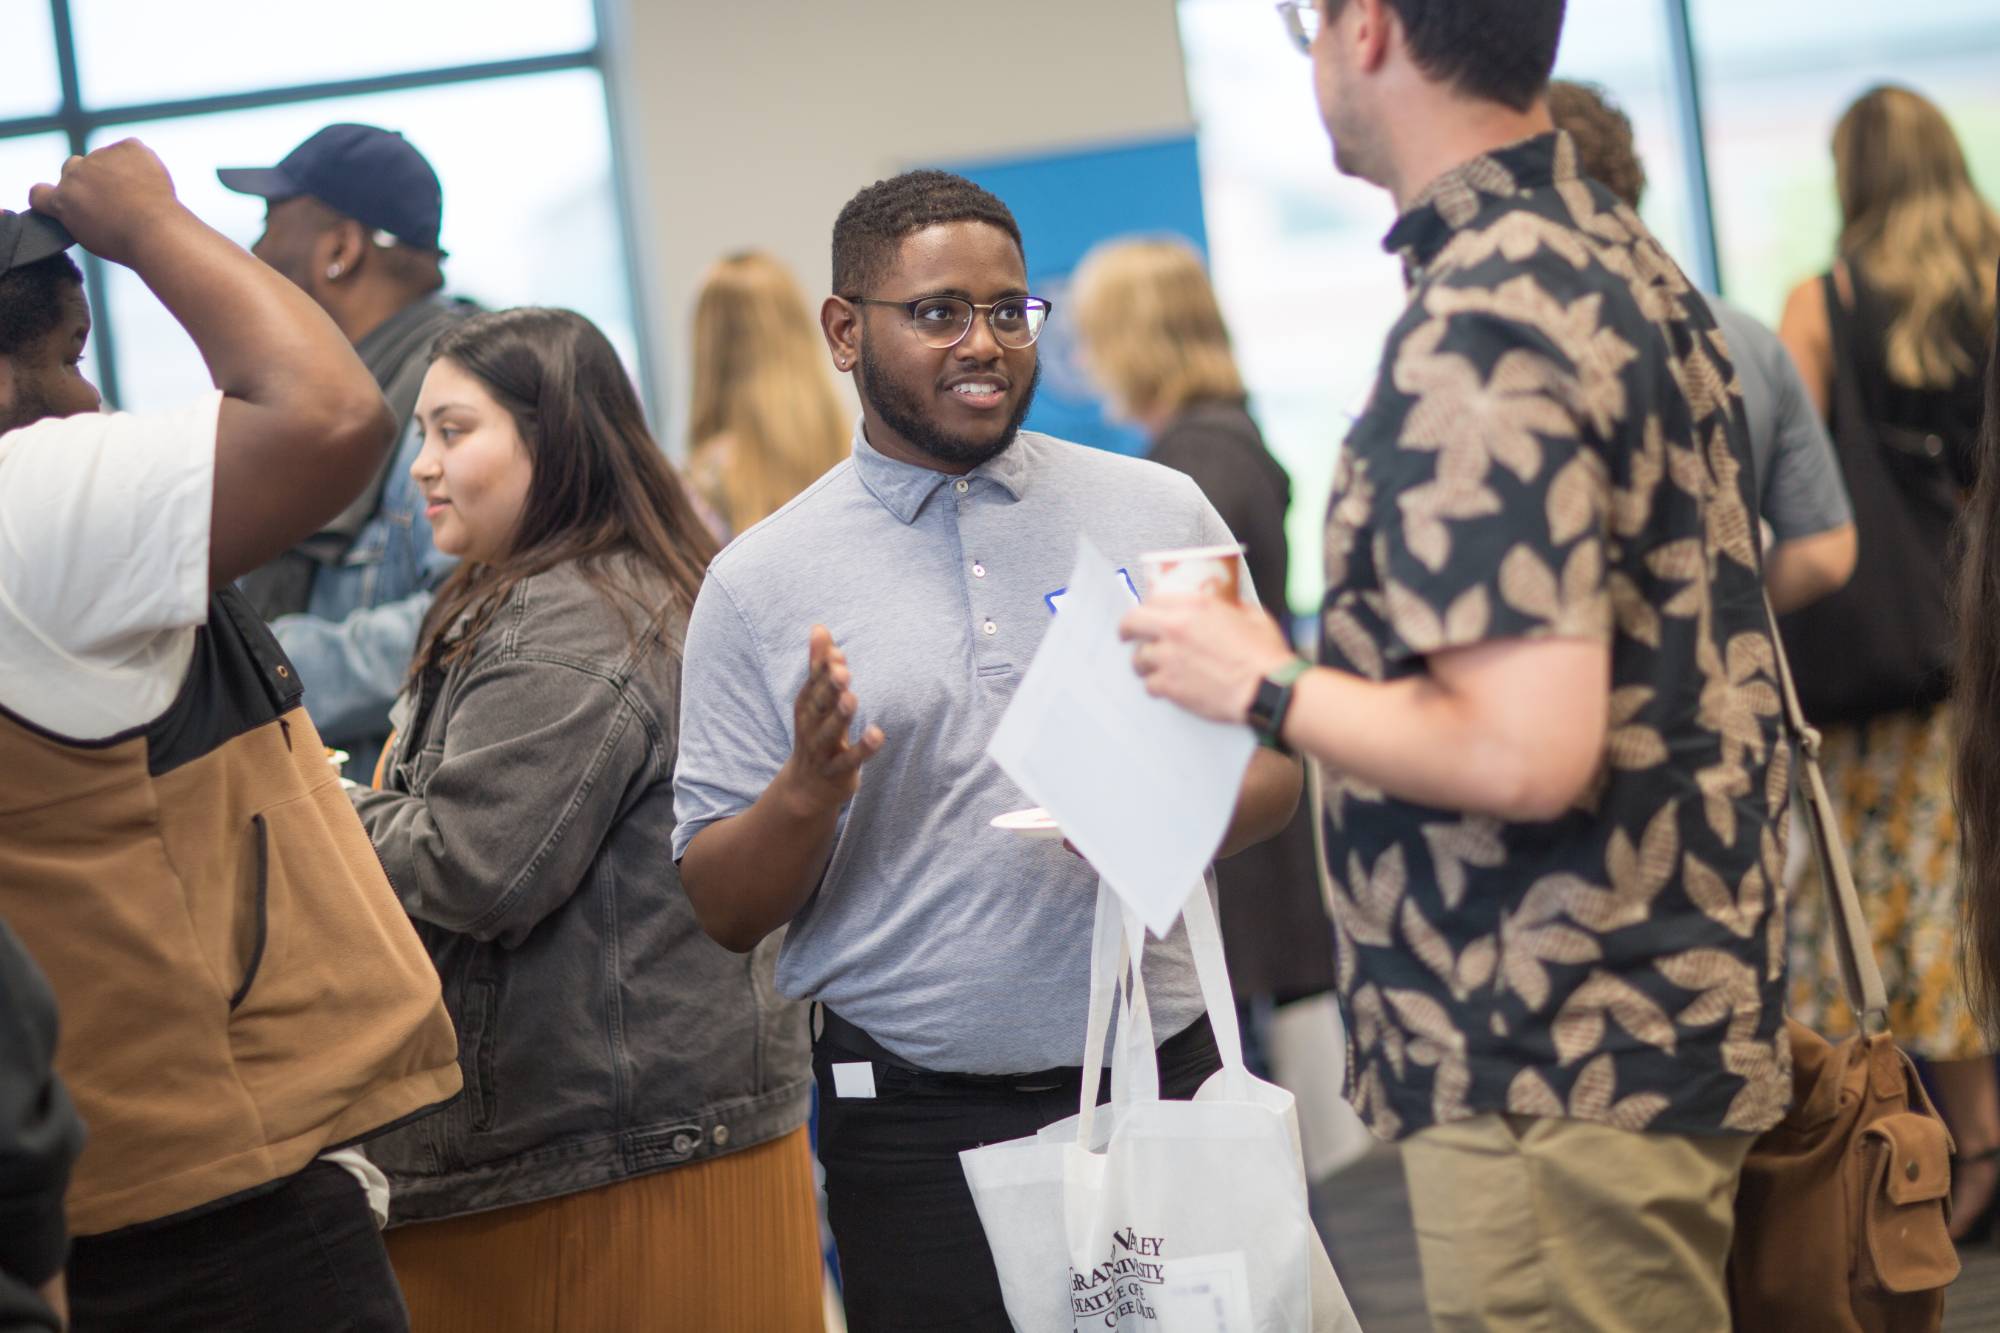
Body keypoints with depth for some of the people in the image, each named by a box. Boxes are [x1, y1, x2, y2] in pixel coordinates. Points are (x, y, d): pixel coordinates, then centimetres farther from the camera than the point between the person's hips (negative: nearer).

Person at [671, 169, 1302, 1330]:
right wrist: (807, 794, -18)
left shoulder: (1158, 512, 7)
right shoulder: (761, 586, 2)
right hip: (916, 1128, -1)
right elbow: (723, 910, 2)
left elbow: (1274, 764, 9)